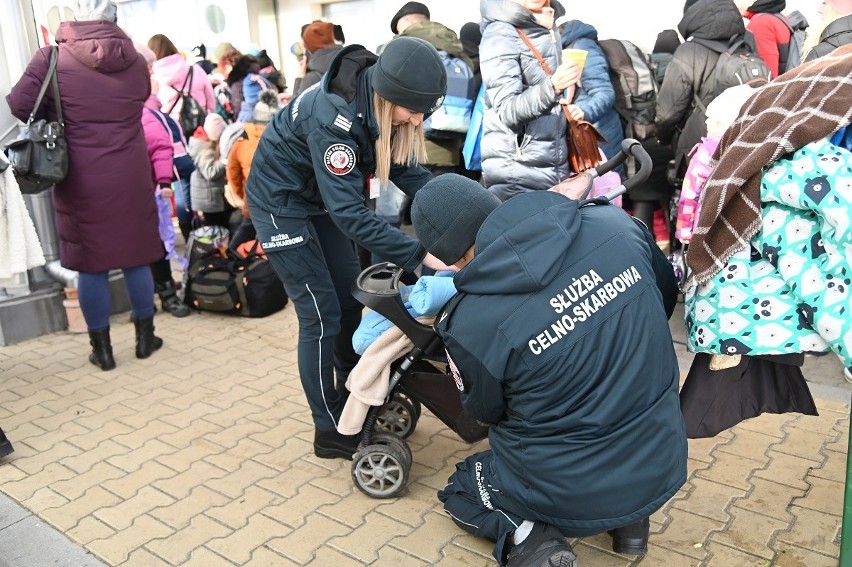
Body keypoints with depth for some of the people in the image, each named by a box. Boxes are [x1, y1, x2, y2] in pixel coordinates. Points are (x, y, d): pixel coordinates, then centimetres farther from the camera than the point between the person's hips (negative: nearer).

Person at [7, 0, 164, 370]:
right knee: (135, 257, 13)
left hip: (81, 181, -2)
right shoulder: (135, 60, 2)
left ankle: (102, 349, 16)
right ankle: (145, 338, 23)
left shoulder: (54, 57, -7)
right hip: (130, 178, 2)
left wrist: (54, 120, 10)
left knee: (90, 263, 7)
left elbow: (19, 105, -6)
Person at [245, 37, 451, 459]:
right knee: (321, 316, -5)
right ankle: (330, 431, 10)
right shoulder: (333, 118, -36)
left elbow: (407, 169, -7)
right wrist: (419, 254, -42)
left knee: (351, 301, 11)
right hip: (281, 201, -7)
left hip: (322, 196, 8)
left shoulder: (379, 104, -13)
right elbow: (350, 212, -39)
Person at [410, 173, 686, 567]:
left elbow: (485, 412, -3)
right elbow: (667, 295, 7)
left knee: (461, 489, 27)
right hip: (663, 468, 4)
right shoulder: (615, 223, -13)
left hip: (571, 497, -4)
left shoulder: (469, 322, -24)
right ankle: (631, 520, 21)